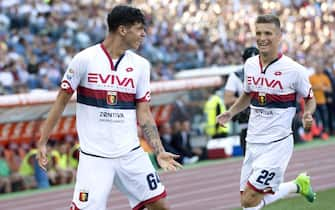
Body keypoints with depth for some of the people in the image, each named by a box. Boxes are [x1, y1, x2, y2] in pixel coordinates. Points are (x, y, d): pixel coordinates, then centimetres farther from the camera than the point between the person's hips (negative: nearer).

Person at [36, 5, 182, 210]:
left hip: (131, 153, 4)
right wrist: (43, 142, 0)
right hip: (94, 156, -4)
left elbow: (144, 113, 7)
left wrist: (160, 152, -3)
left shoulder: (141, 65, 5)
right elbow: (61, 101, 1)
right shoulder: (85, 59, -7)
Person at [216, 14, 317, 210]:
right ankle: (297, 185, 32)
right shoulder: (250, 65, 4)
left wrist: (307, 114, -19)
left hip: (277, 144, -6)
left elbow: (310, 99, 3)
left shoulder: (294, 69, -12)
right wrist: (231, 112, 6)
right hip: (253, 142, 6)